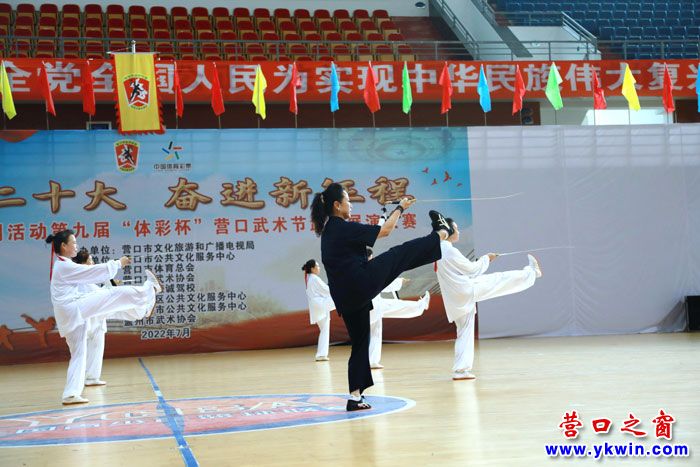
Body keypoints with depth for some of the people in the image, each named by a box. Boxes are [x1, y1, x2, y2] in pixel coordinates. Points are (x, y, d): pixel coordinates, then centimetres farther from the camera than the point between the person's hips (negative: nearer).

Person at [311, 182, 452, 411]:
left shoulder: (327, 232, 16)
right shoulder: (344, 228, -12)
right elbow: (385, 230, -7)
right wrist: (400, 208, 6)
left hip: (344, 297, 9)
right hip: (361, 283, -9)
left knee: (360, 343, 14)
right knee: (401, 254, 3)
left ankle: (355, 396, 12)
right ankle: (441, 233, 25)